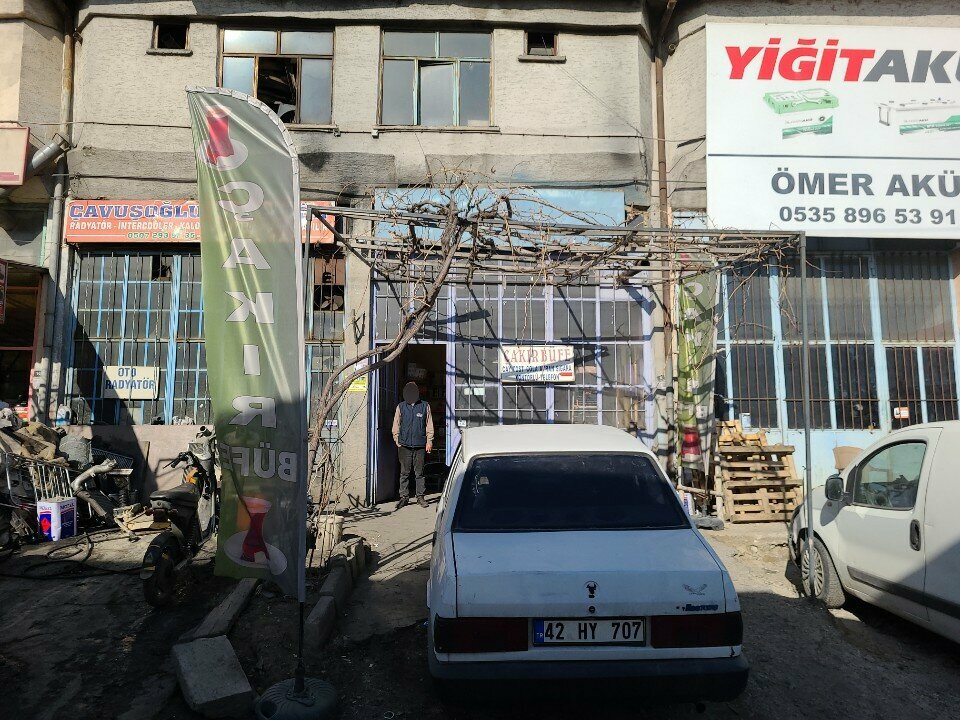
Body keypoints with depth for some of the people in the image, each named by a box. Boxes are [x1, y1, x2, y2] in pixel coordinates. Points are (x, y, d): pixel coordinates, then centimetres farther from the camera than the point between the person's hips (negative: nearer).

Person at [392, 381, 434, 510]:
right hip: (405, 445, 1)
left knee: (419, 472, 5)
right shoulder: (401, 407, 8)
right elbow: (396, 426, 11)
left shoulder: (425, 406, 6)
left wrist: (429, 441, 2)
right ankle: (404, 496, 12)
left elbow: (429, 425, 8)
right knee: (404, 473, 4)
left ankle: (420, 497, 13)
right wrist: (397, 441, 4)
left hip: (420, 445, 0)